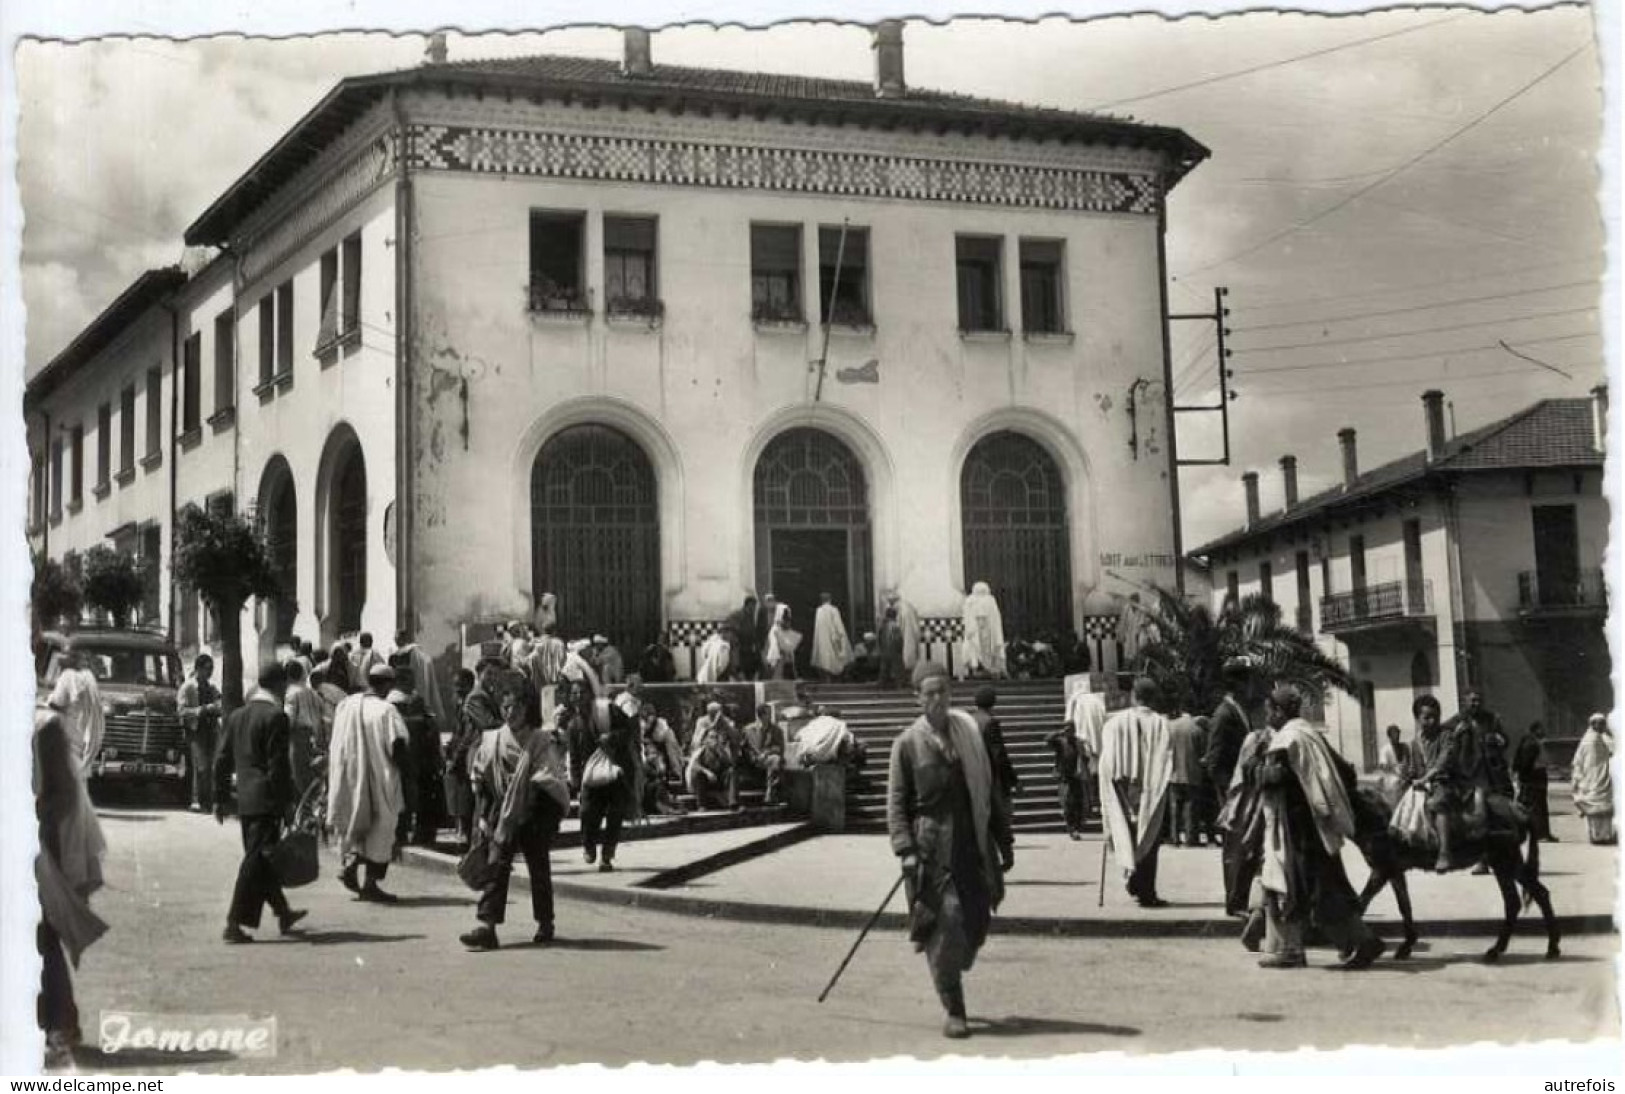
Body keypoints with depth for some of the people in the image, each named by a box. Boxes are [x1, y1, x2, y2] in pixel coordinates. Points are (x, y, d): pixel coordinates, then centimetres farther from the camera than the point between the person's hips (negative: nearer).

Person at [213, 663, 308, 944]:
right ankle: (235, 924, -8)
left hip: (244, 800, 8)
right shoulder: (275, 717, -12)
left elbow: (222, 760, 12)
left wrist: (219, 799, 16)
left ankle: (283, 913, 31)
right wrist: (287, 800, -11)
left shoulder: (235, 716, 11)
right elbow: (279, 764, -16)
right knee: (257, 860, -5)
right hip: (267, 799, -8)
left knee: (262, 858, 18)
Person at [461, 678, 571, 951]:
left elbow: (548, 786, -12)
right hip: (502, 814, 2)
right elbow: (480, 780, 8)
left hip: (534, 817, -2)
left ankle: (545, 924, 24)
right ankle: (487, 926, -14)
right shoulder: (492, 740, 1)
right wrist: (483, 815, 4)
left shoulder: (542, 743, -10)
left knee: (539, 869, 8)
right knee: (496, 866, -9)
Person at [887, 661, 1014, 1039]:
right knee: (946, 924, -9)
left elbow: (990, 789, 15)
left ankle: (948, 981, 30)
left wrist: (1004, 841, 14)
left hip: (973, 845, 4)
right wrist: (905, 850, -13)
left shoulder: (969, 731, 9)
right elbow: (896, 802, -2)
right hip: (932, 848, -4)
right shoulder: (908, 743, -2)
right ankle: (954, 1012, 0)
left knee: (976, 923, 3)